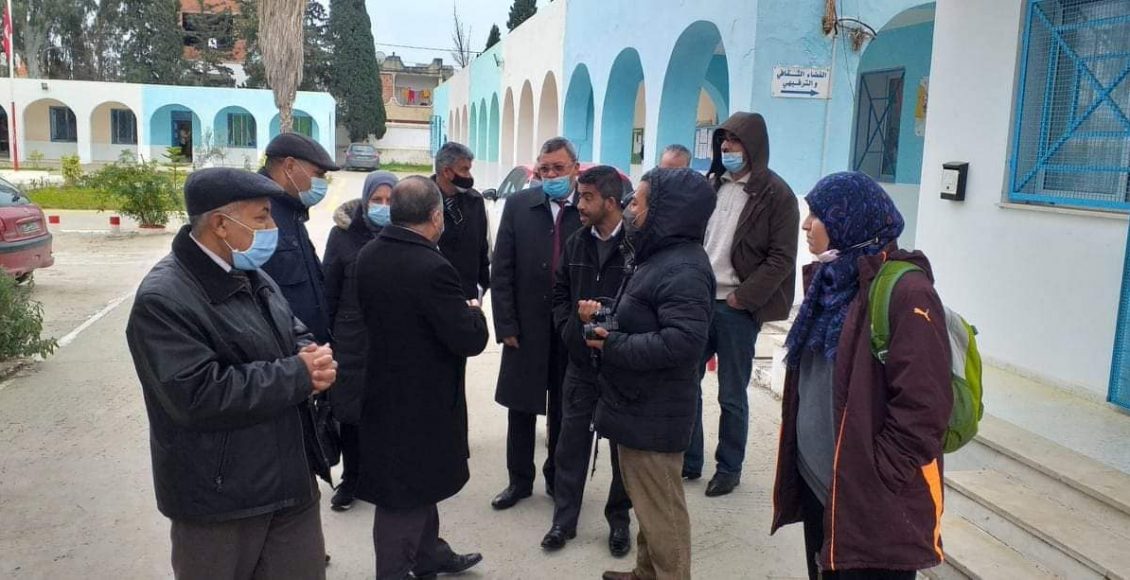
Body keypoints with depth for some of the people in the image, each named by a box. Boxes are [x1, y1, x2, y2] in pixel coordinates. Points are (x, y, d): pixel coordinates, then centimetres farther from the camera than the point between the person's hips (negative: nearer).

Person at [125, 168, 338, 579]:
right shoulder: (163, 299, -20)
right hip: (219, 495, -8)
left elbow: (296, 336, 16)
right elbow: (200, 395, -28)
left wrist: (313, 357, -10)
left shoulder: (252, 277, 9)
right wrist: (298, 375, -21)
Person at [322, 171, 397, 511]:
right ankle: (350, 479, 27)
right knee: (350, 410, 10)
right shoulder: (344, 233, -3)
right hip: (352, 341, 0)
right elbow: (330, 289, 1)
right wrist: (327, 336, 0)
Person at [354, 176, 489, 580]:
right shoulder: (432, 268, -27)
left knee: (414, 482, 25)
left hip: (385, 389, 9)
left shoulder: (368, 256, -1)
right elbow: (471, 340, -25)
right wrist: (474, 311, -3)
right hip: (421, 398, -9)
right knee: (406, 493, 8)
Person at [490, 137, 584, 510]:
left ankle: (558, 479, 30)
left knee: (563, 410, 12)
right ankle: (520, 480, 28)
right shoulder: (519, 206, -1)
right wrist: (506, 325, -5)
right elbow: (502, 271, -1)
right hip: (526, 327, 2)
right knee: (521, 407, 12)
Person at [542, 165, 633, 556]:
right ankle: (564, 520, 25)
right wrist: (571, 330, 0)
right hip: (581, 362, 5)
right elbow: (560, 295, 14)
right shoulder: (575, 244, 6)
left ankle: (619, 519, 29)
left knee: (625, 445, 11)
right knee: (571, 444, 11)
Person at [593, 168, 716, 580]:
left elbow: (683, 341, -32)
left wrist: (613, 345, -22)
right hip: (640, 405, 11)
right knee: (646, 500, 23)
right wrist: (610, 326, 1)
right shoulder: (658, 256, 12)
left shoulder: (683, 269, -23)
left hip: (654, 413, -11)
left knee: (659, 507, 3)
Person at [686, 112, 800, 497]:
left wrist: (742, 297, -14)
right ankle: (688, 459, 27)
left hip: (737, 307, -5)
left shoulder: (775, 194, -8)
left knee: (732, 394, 6)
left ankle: (729, 468, 22)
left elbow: (781, 259, -11)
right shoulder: (711, 184, 10)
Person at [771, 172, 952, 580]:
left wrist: (876, 479, -16)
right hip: (815, 483, 8)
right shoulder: (830, 280, 9)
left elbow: (922, 409, -21)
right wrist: (800, 463, 12)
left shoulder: (905, 293, -17)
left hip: (871, 501, -8)